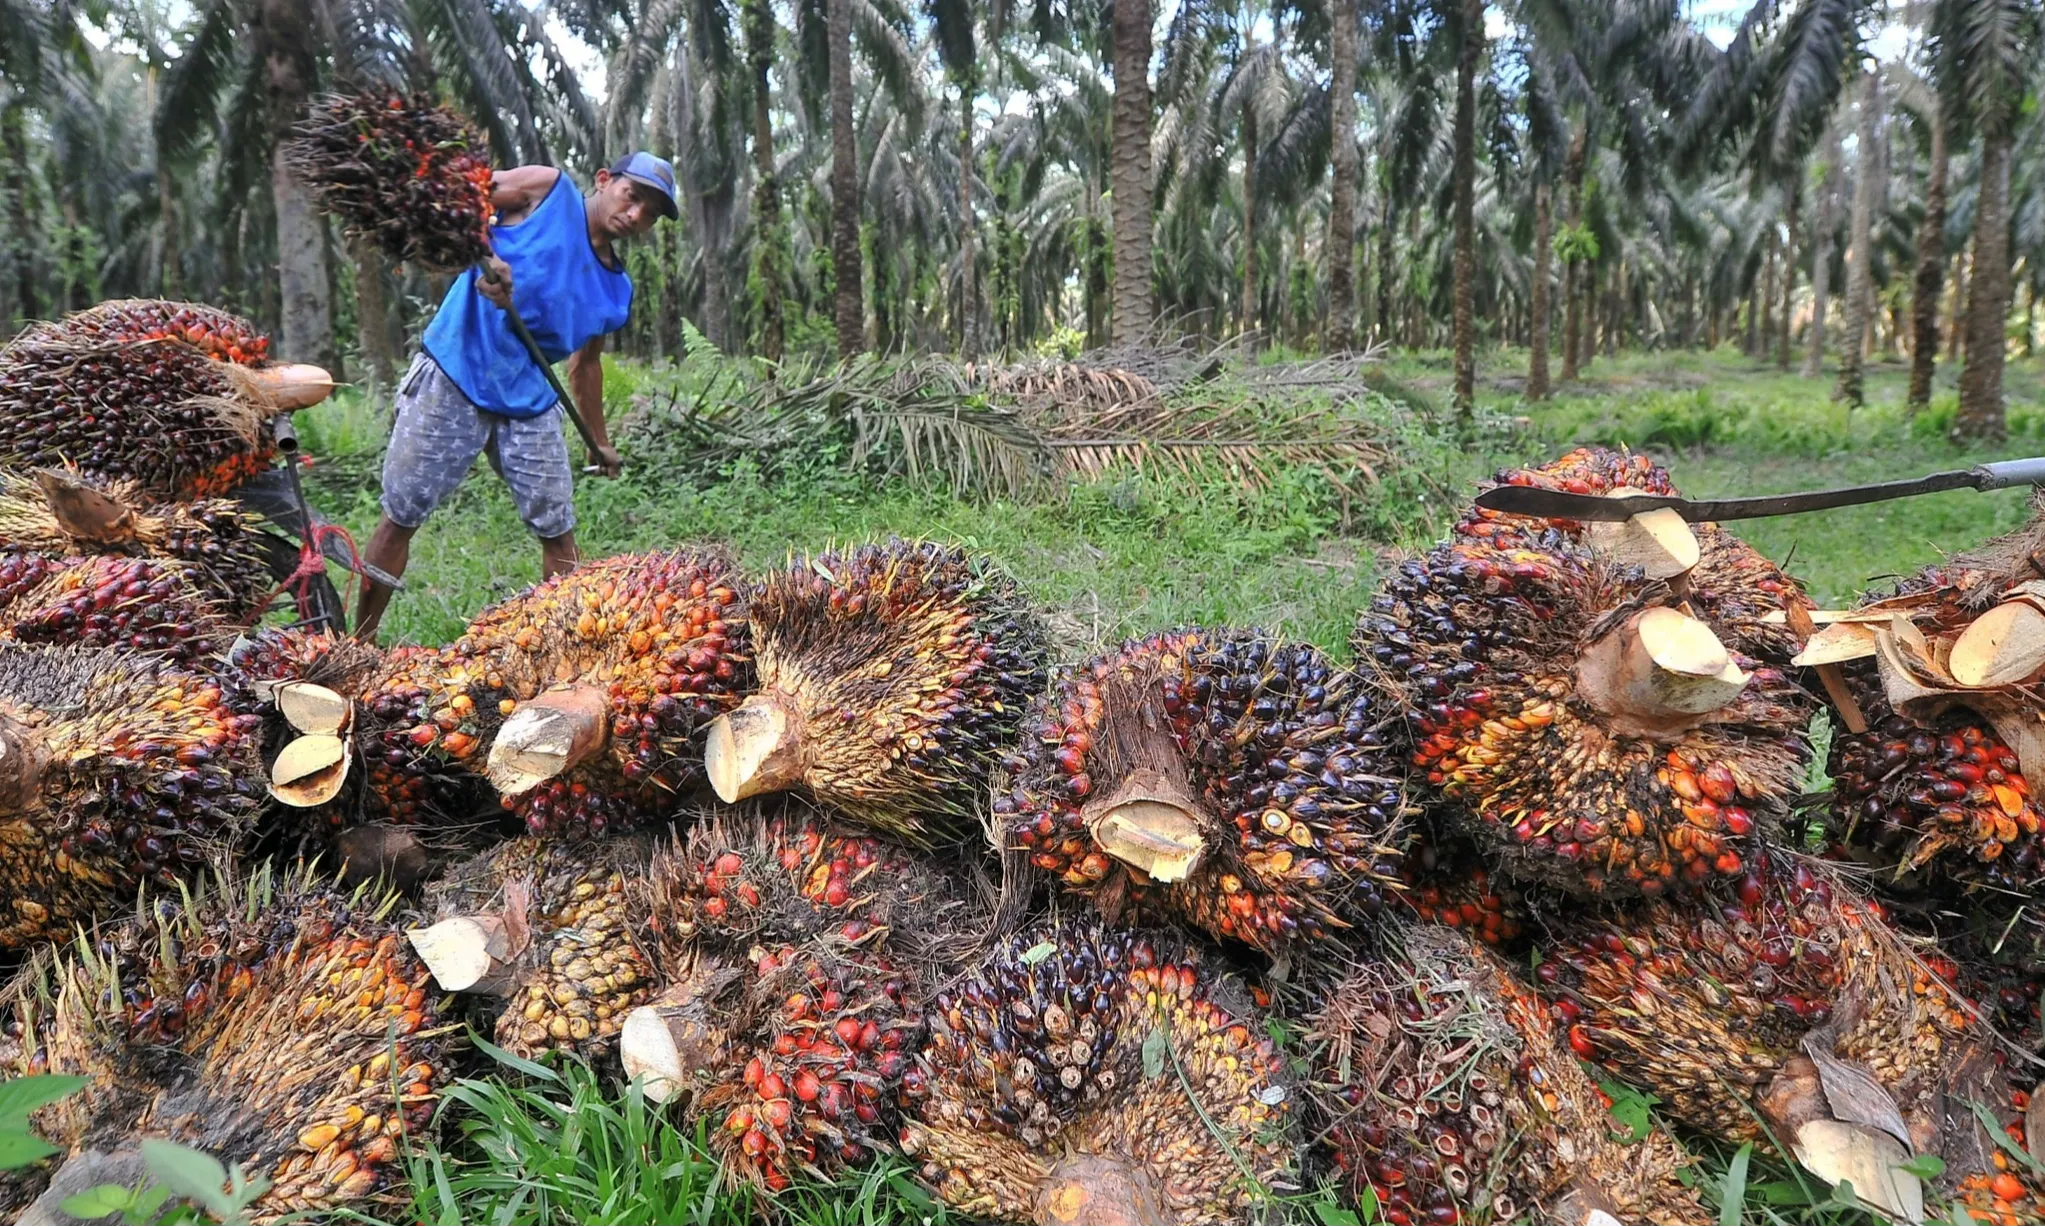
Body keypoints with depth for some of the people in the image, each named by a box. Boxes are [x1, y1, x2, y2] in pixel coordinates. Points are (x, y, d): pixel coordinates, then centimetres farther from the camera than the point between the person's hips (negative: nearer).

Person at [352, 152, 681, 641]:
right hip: (451, 378, -5)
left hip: (529, 402, 5)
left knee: (557, 530, 3)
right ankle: (358, 643, 13)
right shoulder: (547, 188, -2)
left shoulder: (616, 291, 11)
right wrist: (482, 259, -24)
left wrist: (599, 440, 26)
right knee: (401, 517, 1)